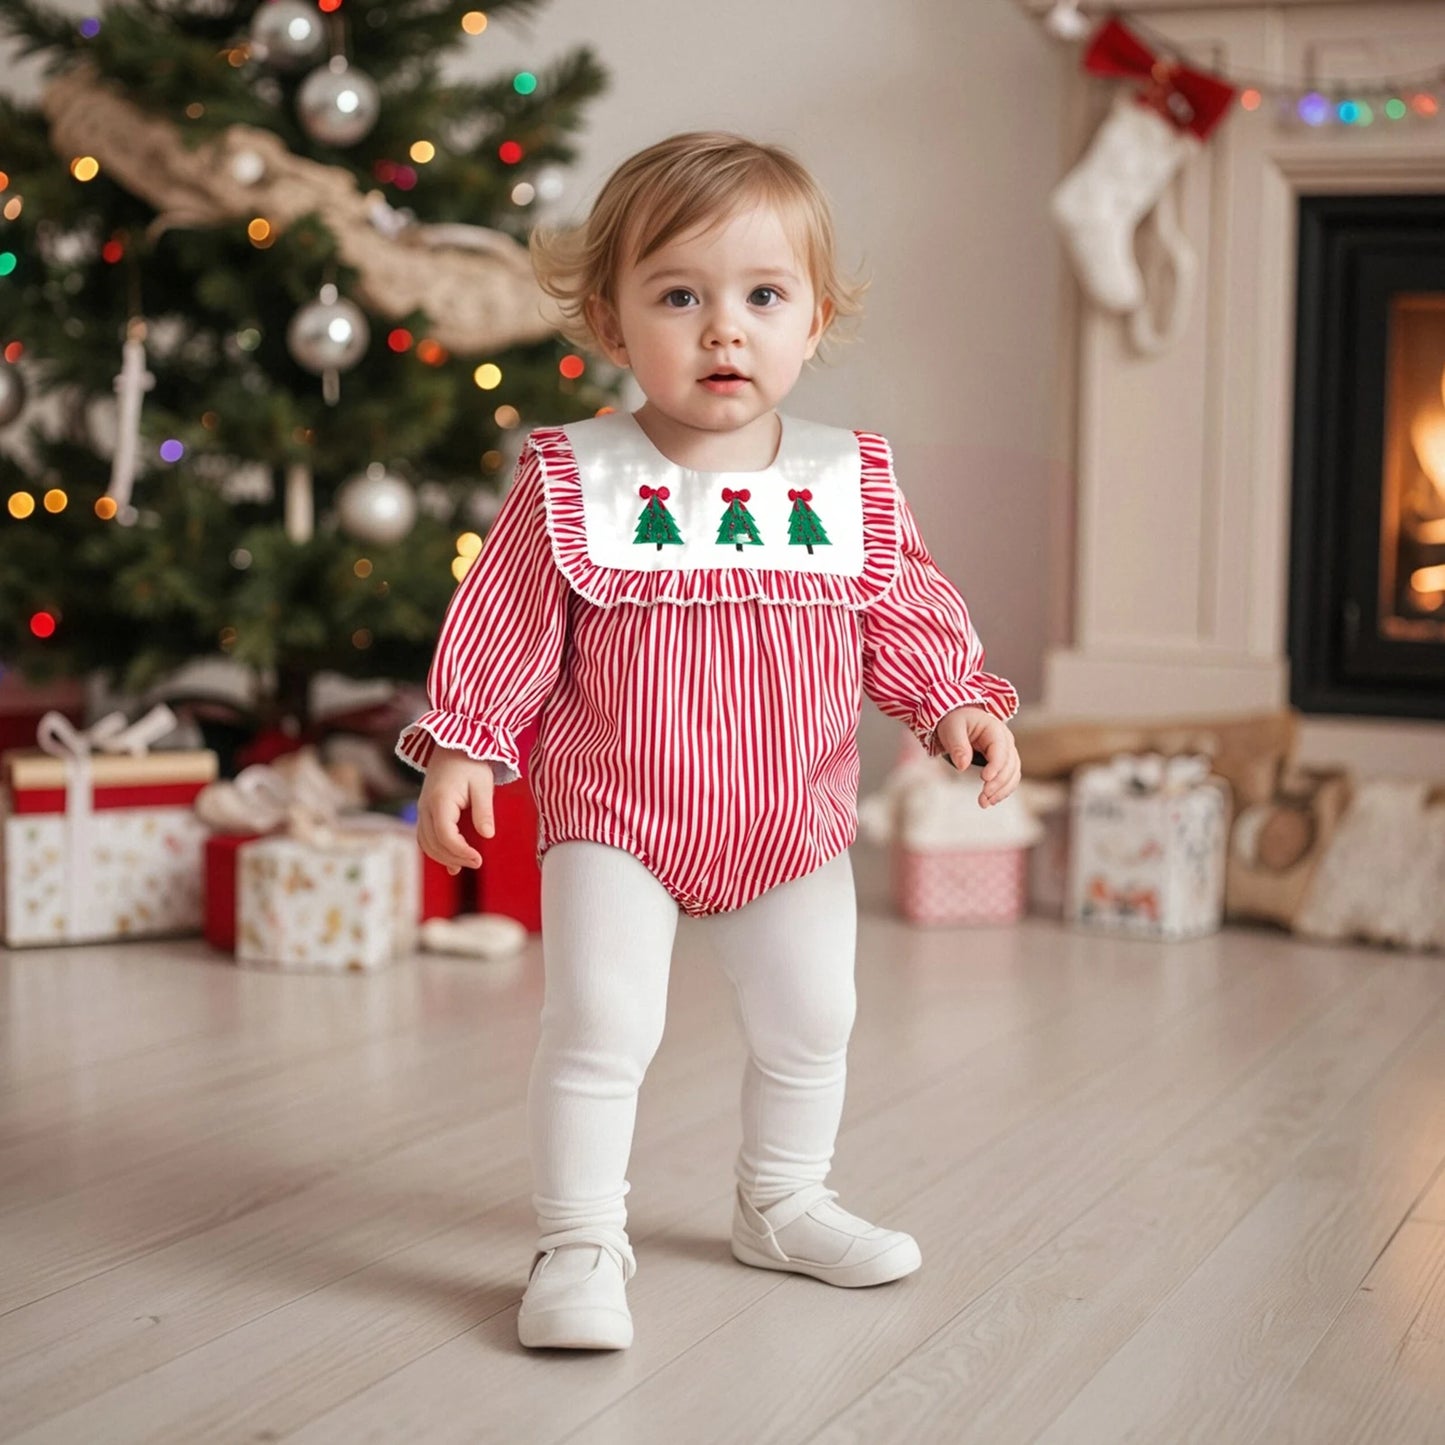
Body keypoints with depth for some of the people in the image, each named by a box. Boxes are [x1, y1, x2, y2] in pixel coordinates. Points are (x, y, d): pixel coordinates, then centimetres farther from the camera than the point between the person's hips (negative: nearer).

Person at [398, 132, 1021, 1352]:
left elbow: (908, 616, 3)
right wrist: (461, 748, -12)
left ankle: (783, 1204, 39)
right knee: (600, 1024, -11)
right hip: (614, 820, -4)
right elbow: (501, 631, -7)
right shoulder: (575, 484, -12)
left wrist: (957, 705, -11)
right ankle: (580, 1242, 6)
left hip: (795, 829, 4)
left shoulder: (848, 485, -4)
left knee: (811, 1024, 17)